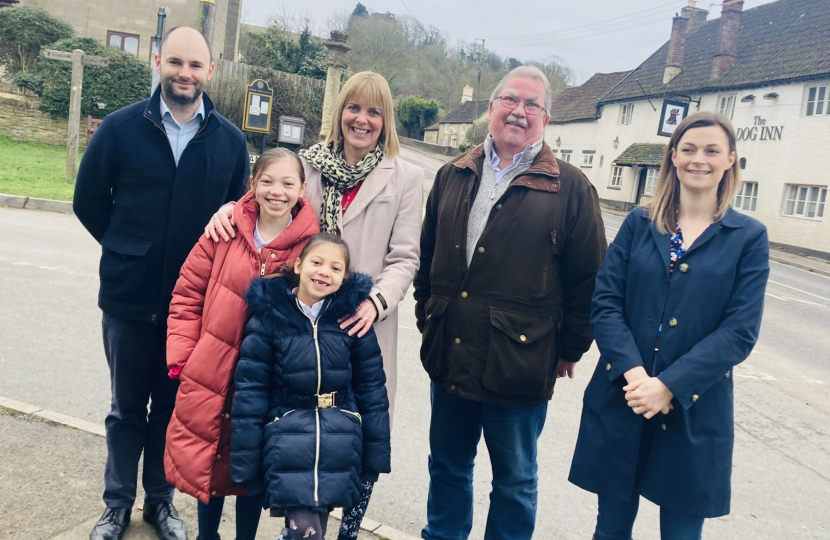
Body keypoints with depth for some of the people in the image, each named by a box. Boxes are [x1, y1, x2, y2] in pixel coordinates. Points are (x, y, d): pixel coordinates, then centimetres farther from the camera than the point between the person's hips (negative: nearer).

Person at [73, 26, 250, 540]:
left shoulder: (231, 141, 0)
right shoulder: (121, 127, -3)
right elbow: (89, 200, 5)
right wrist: (127, 250, 4)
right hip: (129, 298, 0)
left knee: (172, 406, 14)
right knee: (127, 407, 14)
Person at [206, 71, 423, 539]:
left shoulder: (406, 178, 2)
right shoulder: (311, 164, 7)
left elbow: (404, 258, -2)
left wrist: (375, 302, -18)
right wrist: (233, 206, -10)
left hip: (364, 325, -1)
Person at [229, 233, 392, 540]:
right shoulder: (269, 317, -5)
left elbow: (372, 388, 4)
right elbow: (250, 391, -3)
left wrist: (375, 454, 5)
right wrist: (245, 463, -3)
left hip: (338, 448, 2)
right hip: (288, 441, -1)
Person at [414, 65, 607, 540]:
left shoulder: (571, 188, -5)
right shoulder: (454, 176, 7)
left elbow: (589, 279, -4)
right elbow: (428, 254, 15)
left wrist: (570, 349, -3)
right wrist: (426, 314, 12)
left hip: (519, 366, -4)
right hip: (449, 356, 4)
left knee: (515, 481, 14)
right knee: (448, 466, 21)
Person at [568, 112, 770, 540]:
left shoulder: (748, 238, 0)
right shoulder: (639, 224, 5)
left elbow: (740, 331, -7)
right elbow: (604, 303, -2)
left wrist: (668, 385, -17)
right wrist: (633, 372, -17)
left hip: (695, 411, -1)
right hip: (621, 401, 1)